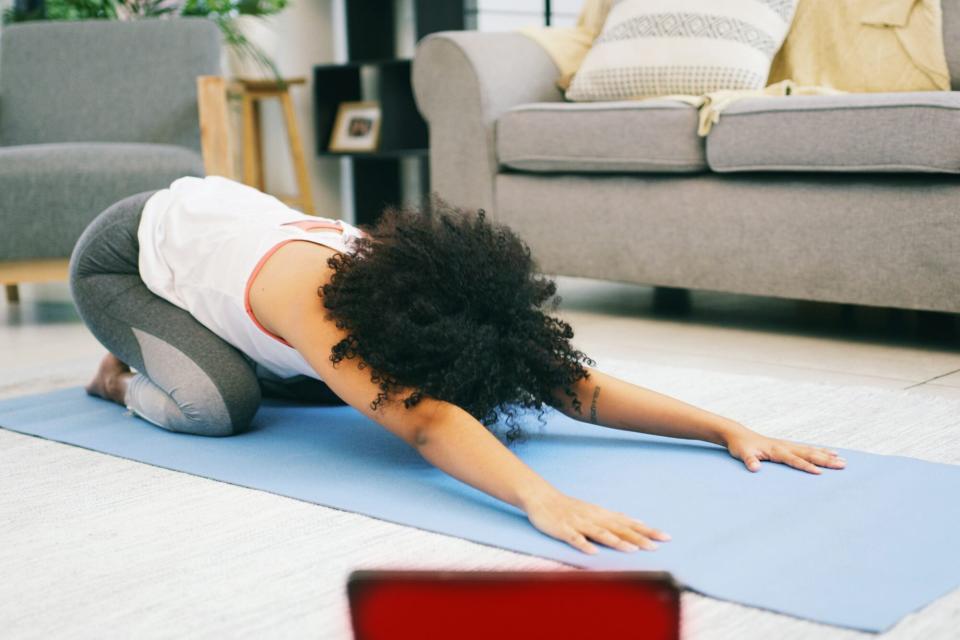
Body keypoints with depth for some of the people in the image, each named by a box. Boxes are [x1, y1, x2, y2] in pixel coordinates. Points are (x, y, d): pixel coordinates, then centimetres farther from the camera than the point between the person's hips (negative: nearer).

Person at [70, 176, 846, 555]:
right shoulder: (311, 298, -44)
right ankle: (125, 372, 6)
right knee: (222, 404, -27)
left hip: (216, 213, 6)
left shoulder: (413, 286, -25)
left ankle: (173, 351, 22)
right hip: (125, 253, -6)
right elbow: (426, 421, -58)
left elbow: (576, 384, -30)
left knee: (323, 386, 0)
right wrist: (541, 497, -74)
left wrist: (731, 429, -37)